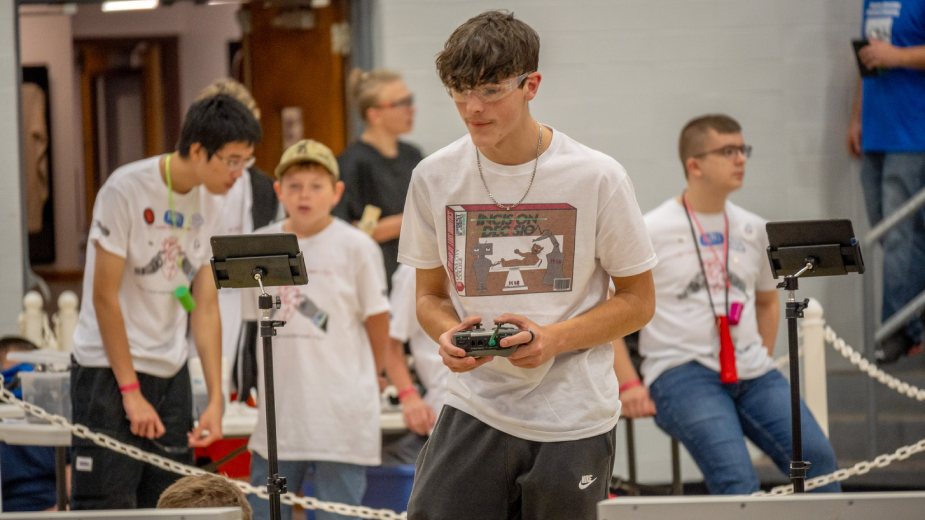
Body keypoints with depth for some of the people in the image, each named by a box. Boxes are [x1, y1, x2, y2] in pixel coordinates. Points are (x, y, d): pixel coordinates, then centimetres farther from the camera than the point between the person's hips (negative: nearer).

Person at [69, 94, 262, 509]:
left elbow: (205, 307, 7)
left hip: (171, 373, 7)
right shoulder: (126, 190, -14)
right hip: (109, 370, -7)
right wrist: (131, 391, -15)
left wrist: (215, 398, 0)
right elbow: (104, 296, -14)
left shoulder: (209, 206, 5)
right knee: (106, 507, -9)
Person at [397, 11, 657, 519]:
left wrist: (553, 339, -16)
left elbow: (637, 300, 1)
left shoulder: (597, 177, -6)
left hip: (573, 417, -1)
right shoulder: (434, 177, 1)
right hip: (474, 410, 2)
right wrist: (448, 335, -11)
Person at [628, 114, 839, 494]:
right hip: (682, 373, -5)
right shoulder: (651, 232, -2)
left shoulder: (752, 230, 15)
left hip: (751, 375, 5)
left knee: (817, 457, -16)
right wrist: (628, 384, -8)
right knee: (737, 479, -27)